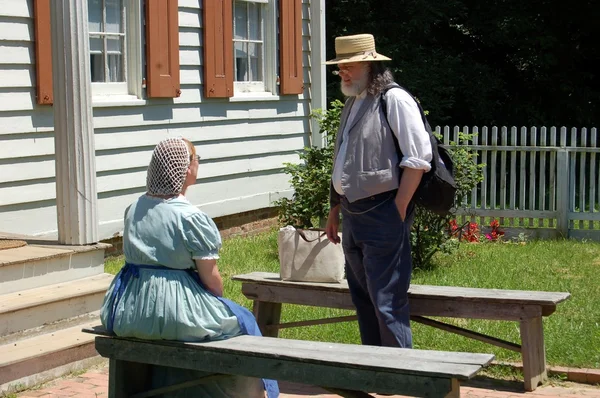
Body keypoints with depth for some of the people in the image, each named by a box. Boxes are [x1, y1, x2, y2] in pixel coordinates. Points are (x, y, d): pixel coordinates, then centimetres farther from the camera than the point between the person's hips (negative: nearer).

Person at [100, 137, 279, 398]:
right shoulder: (191, 219, -16)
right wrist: (218, 301, 9)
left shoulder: (134, 209, 5)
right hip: (173, 313, -7)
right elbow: (211, 278, -12)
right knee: (239, 321, 17)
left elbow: (137, 258, 12)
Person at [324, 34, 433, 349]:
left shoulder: (394, 100, -11)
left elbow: (418, 160, -16)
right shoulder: (351, 103, 17)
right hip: (352, 214, 9)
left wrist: (398, 211, -17)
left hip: (382, 213, -9)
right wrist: (335, 210, 21)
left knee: (387, 302, -8)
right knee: (362, 296, 15)